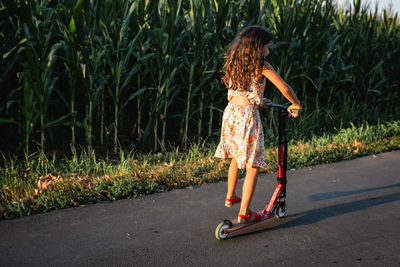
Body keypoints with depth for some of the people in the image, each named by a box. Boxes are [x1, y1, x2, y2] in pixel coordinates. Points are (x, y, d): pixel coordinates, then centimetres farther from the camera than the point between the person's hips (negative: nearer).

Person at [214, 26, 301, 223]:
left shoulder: (234, 62, 11)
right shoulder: (261, 65, -10)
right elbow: (284, 88, -13)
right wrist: (295, 105, 4)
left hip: (230, 113, 7)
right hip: (247, 116, -7)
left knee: (236, 158, 27)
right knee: (253, 166, 3)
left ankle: (230, 197, 43)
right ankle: (244, 213, 7)